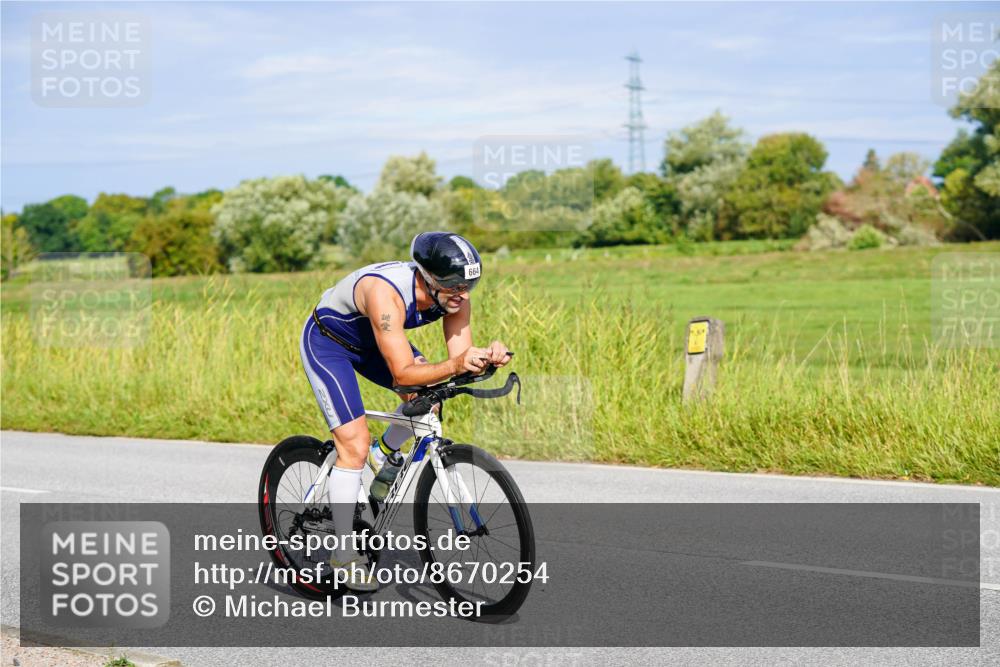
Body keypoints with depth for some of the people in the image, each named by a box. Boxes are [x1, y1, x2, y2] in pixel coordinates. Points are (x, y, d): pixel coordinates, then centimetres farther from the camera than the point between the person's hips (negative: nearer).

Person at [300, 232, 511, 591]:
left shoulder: (454, 296, -20)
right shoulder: (386, 294, -40)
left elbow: (460, 356, -20)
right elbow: (403, 374, -41)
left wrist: (486, 357, -41)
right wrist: (455, 365, -54)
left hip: (369, 341, 7)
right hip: (326, 341, -7)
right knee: (354, 445, -14)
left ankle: (384, 453, 14)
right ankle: (344, 553, -5)